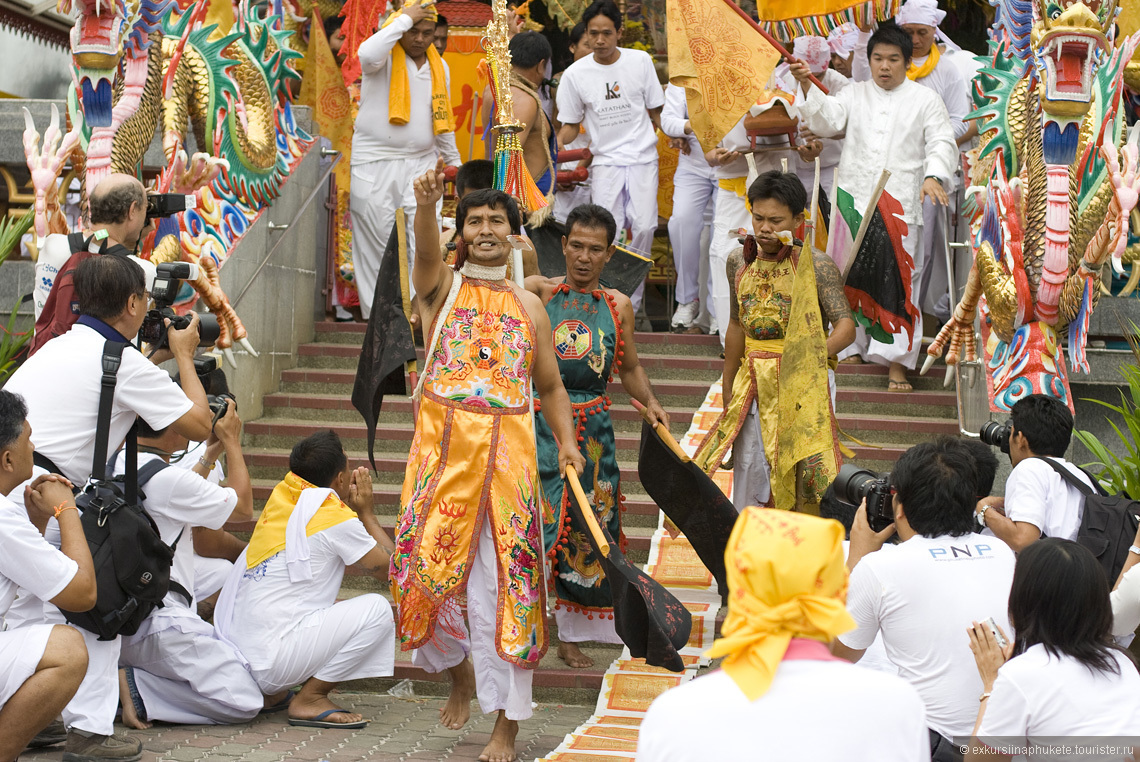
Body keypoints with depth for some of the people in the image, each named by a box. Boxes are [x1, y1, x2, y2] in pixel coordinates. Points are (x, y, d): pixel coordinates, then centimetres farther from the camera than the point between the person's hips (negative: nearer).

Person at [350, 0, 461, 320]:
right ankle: (377, 313, 10)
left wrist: (453, 159, 25)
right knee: (377, 241, 1)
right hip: (375, 163, -4)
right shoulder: (386, 57, -5)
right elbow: (367, 54, -32)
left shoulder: (439, 67, 12)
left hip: (421, 162, 4)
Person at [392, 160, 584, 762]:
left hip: (508, 450, 1)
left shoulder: (529, 306, 16)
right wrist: (425, 206, -35)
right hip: (443, 445, -1)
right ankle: (459, 672, 30)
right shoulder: (442, 286, 9)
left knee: (505, 582, -4)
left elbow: (550, 385, 19)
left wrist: (566, 441, 2)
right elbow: (426, 251, -14)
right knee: (426, 568, -1)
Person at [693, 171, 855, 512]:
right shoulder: (739, 261, 6)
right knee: (749, 475, 8)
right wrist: (728, 391, 21)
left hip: (801, 382, -5)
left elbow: (845, 324, -16)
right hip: (753, 380, 5)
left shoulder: (815, 265, -10)